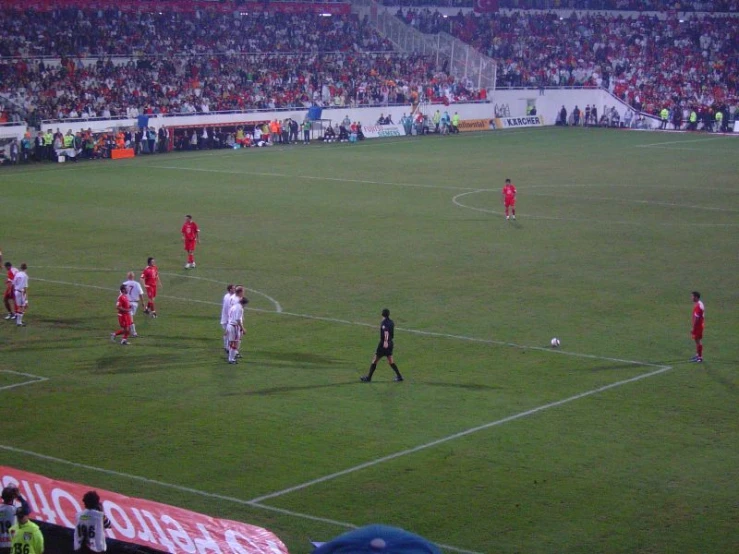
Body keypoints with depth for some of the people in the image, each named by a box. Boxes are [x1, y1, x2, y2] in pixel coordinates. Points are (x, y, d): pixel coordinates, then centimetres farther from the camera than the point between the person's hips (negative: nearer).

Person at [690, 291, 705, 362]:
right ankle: (697, 355, 30)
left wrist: (693, 328, -20)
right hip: (700, 324, 10)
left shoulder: (697, 306, -22)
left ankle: (700, 357, 1)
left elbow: (696, 318, -24)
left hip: (698, 326, -10)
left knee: (698, 341, -4)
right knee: (697, 340, 19)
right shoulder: (700, 304, 10)